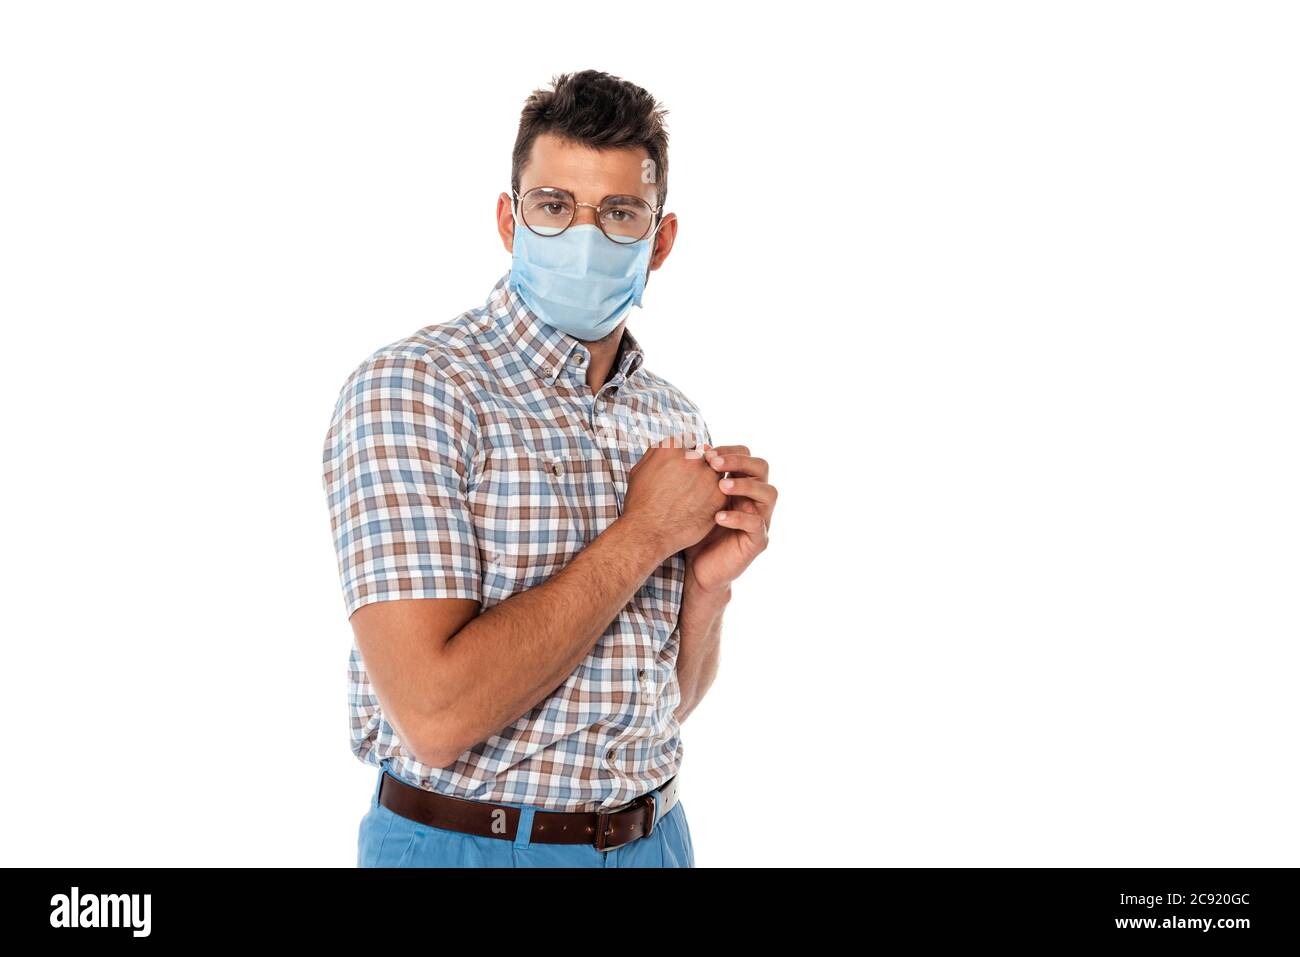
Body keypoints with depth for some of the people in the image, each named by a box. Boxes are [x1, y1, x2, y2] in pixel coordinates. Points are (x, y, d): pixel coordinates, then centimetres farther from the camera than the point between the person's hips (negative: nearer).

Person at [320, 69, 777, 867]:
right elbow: (434, 718, -26)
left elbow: (666, 702, 9)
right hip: (464, 844, -5)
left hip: (654, 835, 5)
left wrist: (708, 583, -10)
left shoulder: (677, 422, 2)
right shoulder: (410, 388, -17)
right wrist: (644, 534, -20)